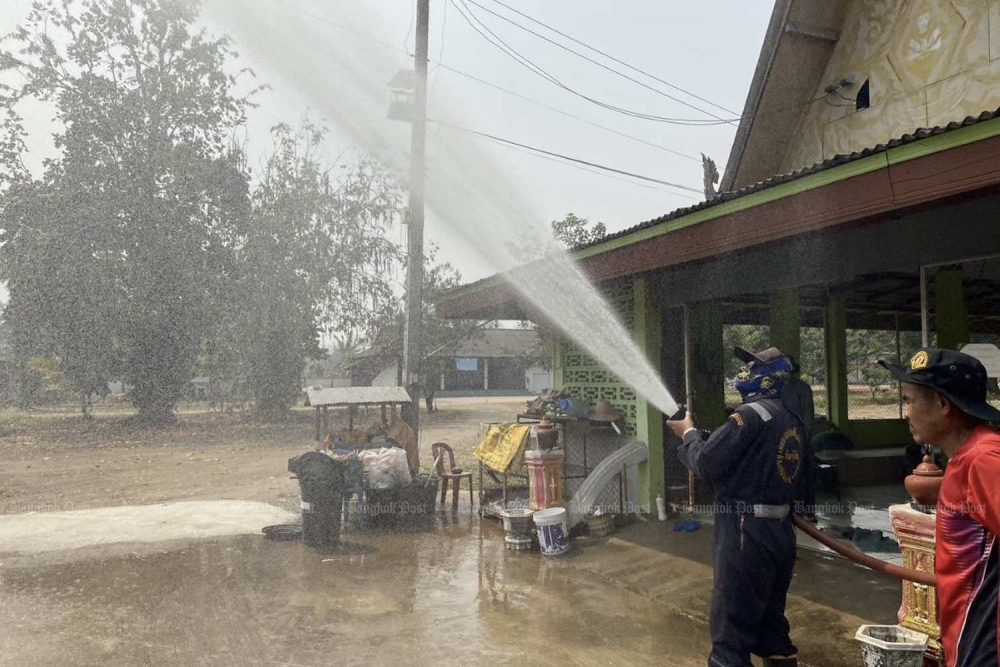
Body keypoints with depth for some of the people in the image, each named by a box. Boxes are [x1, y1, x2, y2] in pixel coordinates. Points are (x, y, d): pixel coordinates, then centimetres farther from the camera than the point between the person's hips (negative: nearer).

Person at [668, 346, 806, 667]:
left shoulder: (752, 413, -15)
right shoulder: (793, 421, 13)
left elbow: (707, 462, -17)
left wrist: (689, 433, 2)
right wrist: (700, 436, 13)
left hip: (747, 534, -9)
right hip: (780, 533, 9)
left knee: (731, 629, -2)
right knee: (771, 623, 21)